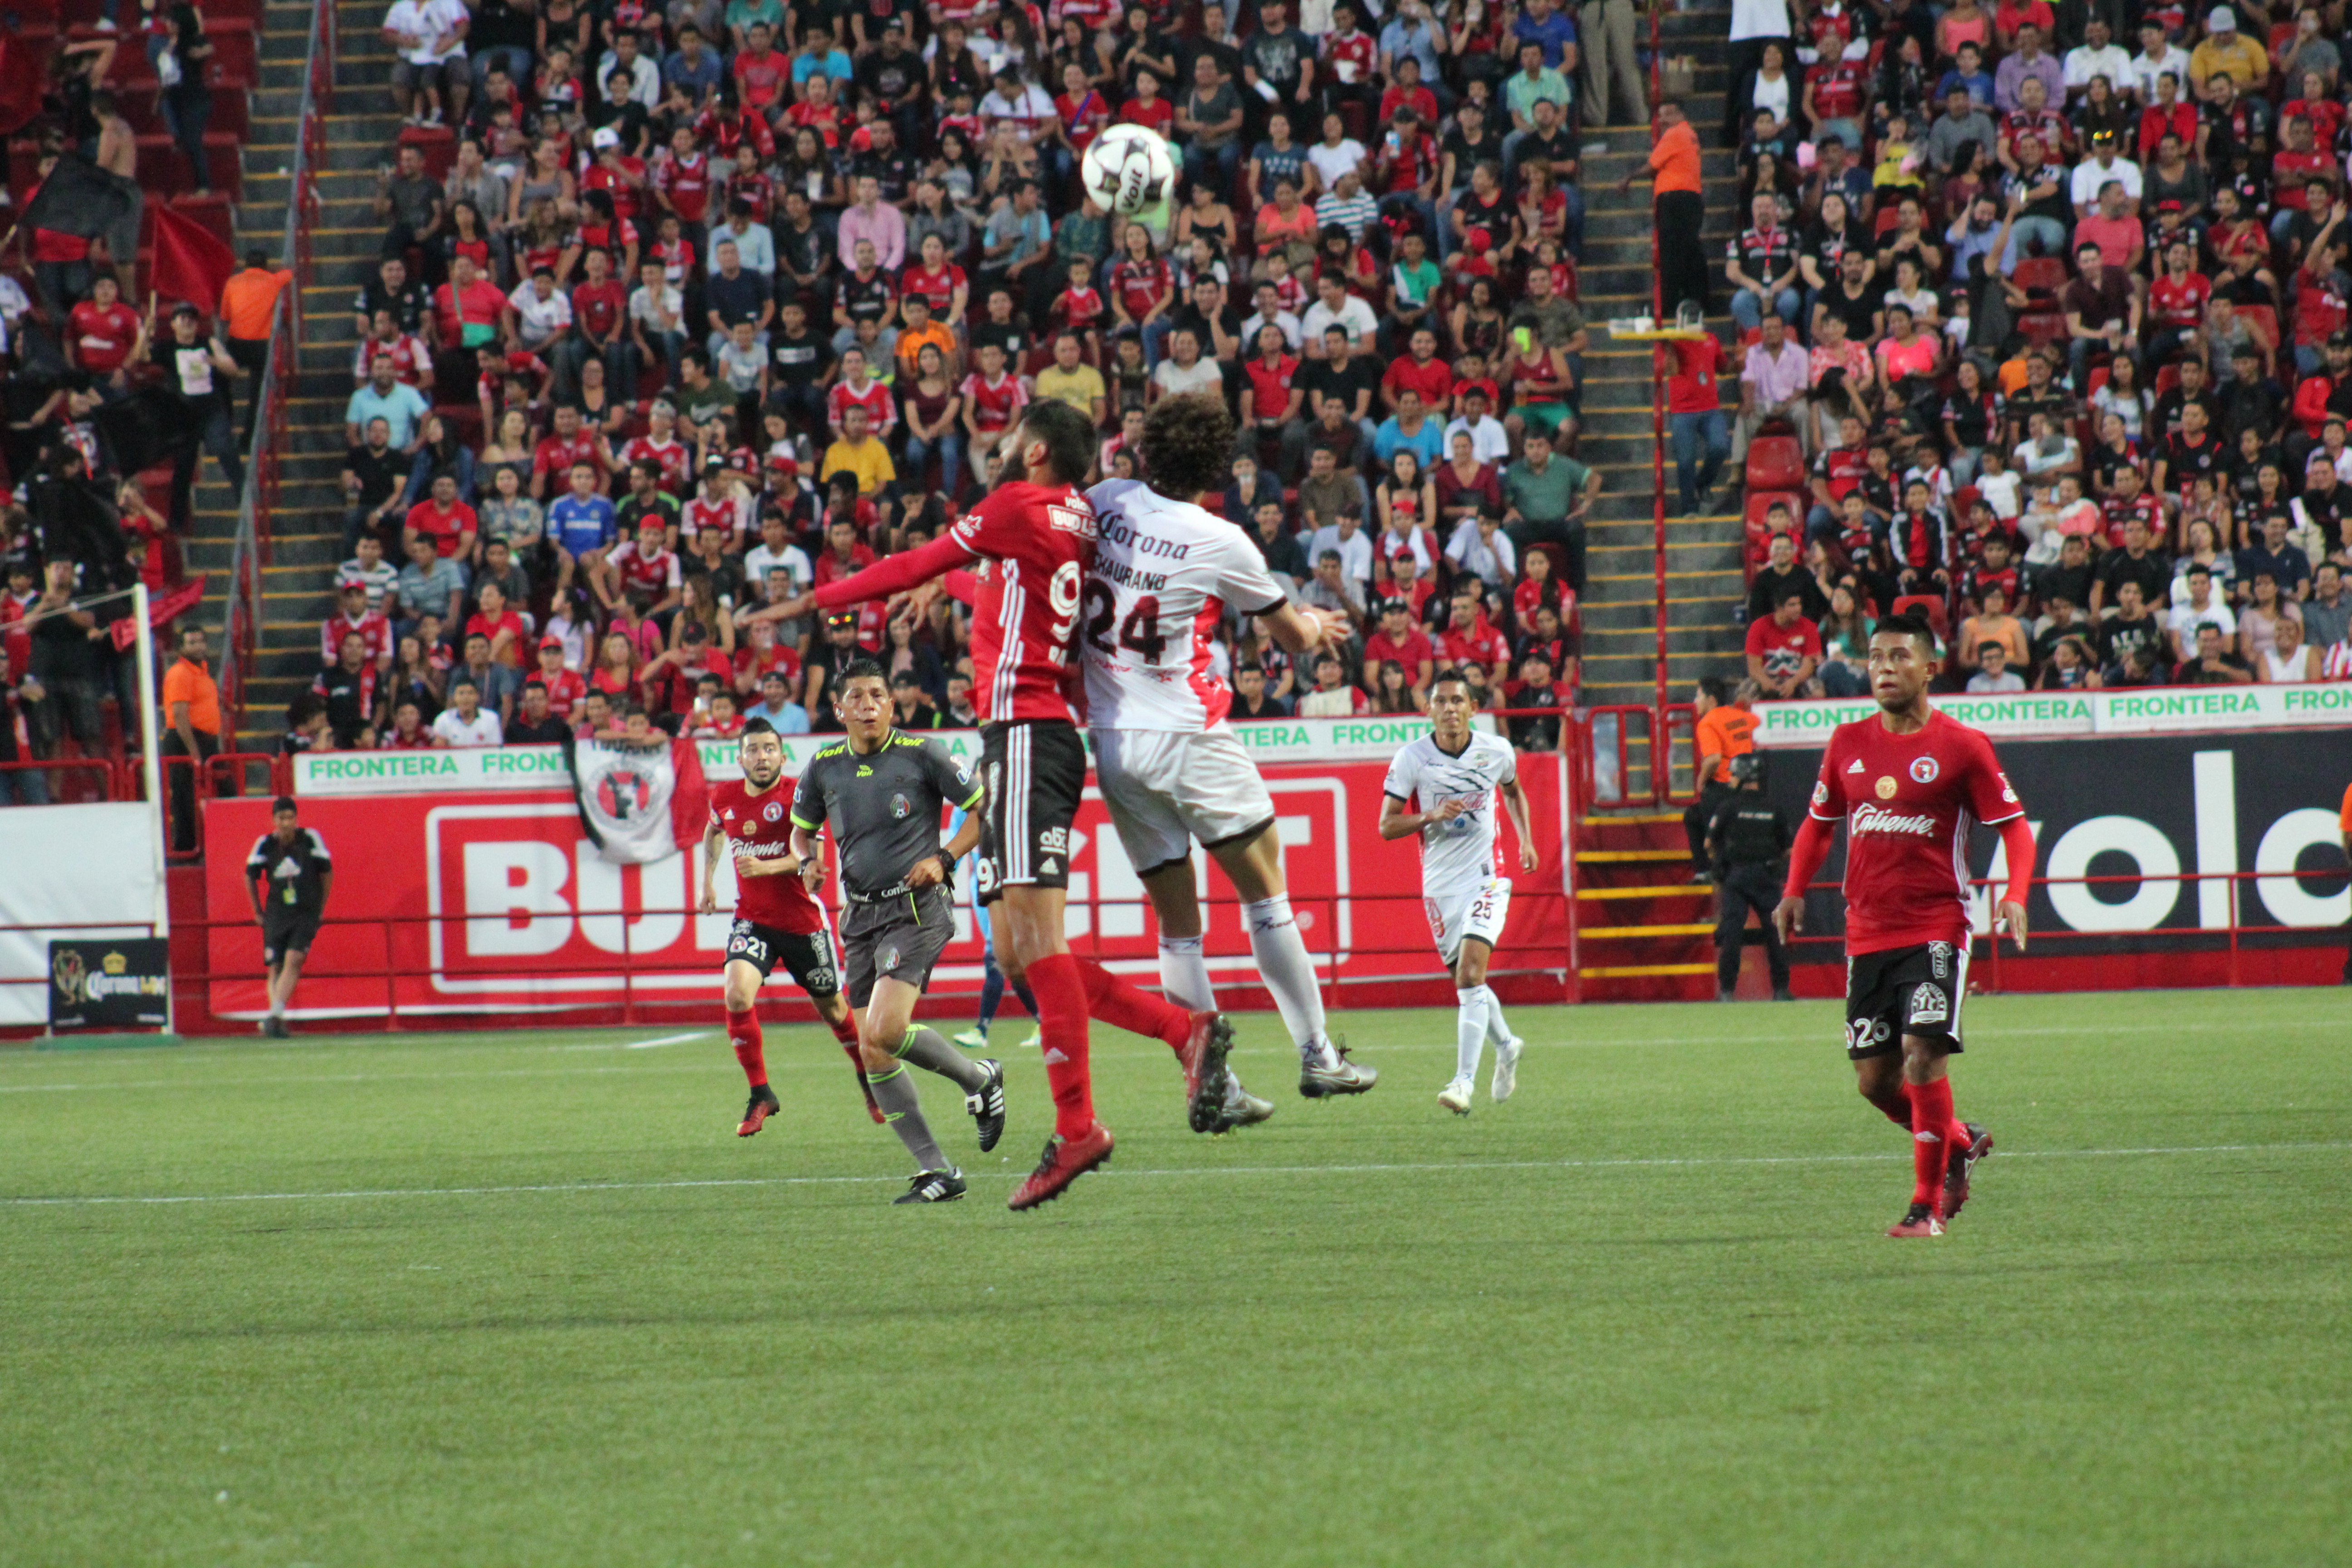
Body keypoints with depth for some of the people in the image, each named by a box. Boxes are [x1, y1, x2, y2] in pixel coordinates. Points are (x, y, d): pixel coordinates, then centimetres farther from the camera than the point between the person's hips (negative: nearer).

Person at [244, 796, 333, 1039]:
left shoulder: (311, 839, -7)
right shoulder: (265, 844, -4)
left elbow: (327, 873, 5)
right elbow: (250, 877, 11)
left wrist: (320, 909, 7)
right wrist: (258, 912, 13)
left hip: (307, 915, -2)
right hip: (276, 915, 2)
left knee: (293, 960, -19)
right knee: (275, 968, 0)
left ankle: (275, 1014, -27)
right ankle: (276, 1021, 7)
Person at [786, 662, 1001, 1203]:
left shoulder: (922, 755, -5)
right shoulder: (824, 768, 7)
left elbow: (980, 808, 3)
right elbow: (801, 829, 22)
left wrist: (943, 859, -10)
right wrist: (807, 862, 0)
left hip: (917, 908, -6)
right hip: (860, 916, 6)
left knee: (885, 1031, -22)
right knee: (872, 1053, 0)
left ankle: (980, 1080, 5)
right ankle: (937, 1173, 6)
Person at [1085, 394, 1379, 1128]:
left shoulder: (1107, 502, 0)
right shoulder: (1221, 543, -10)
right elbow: (1294, 635, 4)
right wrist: (1316, 625, 27)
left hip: (1111, 738, 5)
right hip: (1188, 738, -5)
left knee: (1177, 922, 7)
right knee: (1264, 888, 7)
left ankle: (1212, 1087, 2)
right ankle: (1315, 1054, 7)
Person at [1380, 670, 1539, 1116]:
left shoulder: (1496, 751, -3)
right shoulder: (1411, 759, -7)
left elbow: (1513, 791, 20)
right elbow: (1386, 825, -5)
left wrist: (1526, 840, 9)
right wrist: (1431, 816, -21)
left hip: (1486, 877, -2)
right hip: (1439, 883, 2)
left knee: (1470, 974, -19)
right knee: (1467, 982, 13)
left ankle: (1464, 1080, -22)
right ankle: (1506, 1046, 42)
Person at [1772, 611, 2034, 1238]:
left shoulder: (1961, 746, -4)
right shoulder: (1848, 744, 9)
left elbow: (2014, 827, -1)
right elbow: (1818, 824, 20)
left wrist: (2014, 897, -17)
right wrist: (1795, 891, 5)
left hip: (1936, 929, -5)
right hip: (1867, 933, 5)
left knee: (1924, 1052, -17)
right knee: (1874, 1079, 3)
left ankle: (1928, 1204, -6)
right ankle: (1960, 1141, 30)